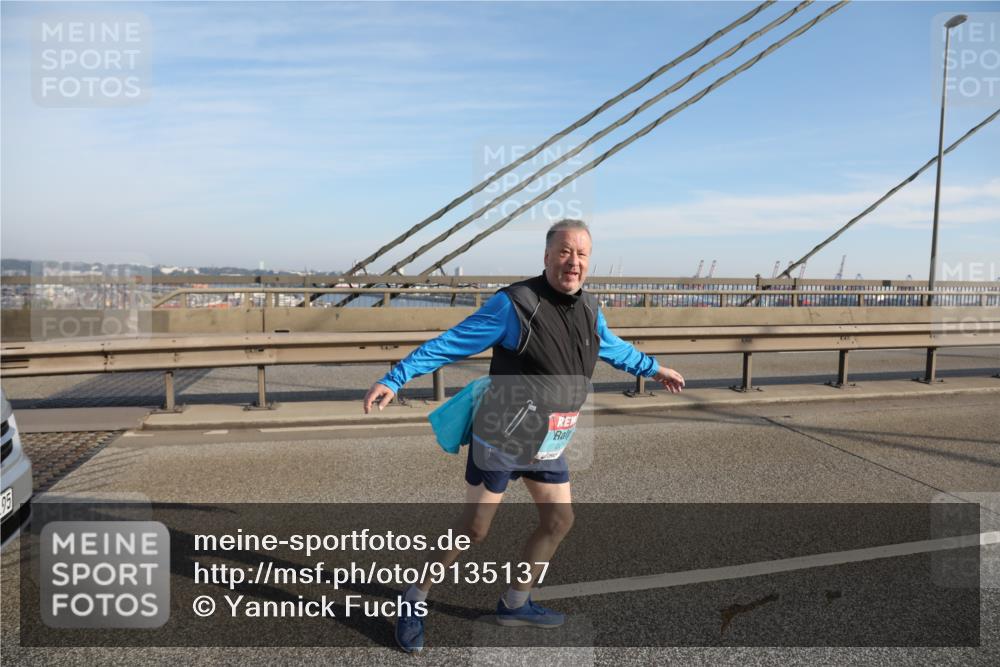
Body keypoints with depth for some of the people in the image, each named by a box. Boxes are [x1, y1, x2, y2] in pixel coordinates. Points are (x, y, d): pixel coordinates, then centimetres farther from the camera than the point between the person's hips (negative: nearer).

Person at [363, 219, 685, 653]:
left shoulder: (589, 310, 2)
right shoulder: (514, 304, -19)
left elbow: (613, 347, 23)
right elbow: (450, 344, -18)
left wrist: (653, 368, 36)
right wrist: (394, 379, -25)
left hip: (549, 446, 7)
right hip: (501, 441, -7)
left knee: (559, 520, 13)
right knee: (473, 530, 1)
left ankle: (515, 604, 34)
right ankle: (413, 601, 23)